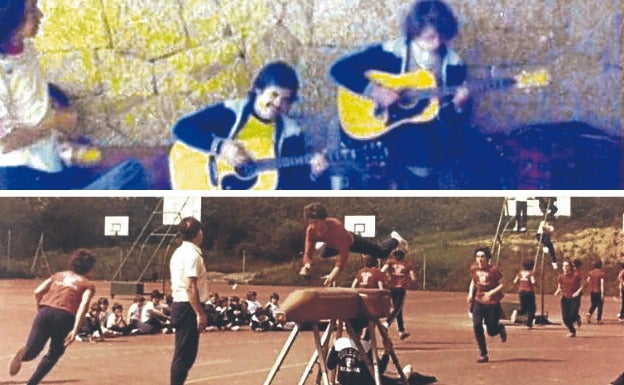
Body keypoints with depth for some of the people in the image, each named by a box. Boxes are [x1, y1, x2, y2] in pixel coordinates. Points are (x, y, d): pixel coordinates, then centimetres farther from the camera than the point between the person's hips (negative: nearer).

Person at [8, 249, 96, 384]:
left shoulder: (59, 275, 25)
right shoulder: (88, 285, 13)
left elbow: (38, 292, 12)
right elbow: (84, 304, -6)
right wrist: (75, 331, -13)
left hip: (45, 311, 2)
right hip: (65, 316, -2)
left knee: (32, 351, 4)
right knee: (53, 355, 16)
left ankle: (23, 354, -32)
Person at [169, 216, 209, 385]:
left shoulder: (179, 252, 15)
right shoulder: (192, 255, -15)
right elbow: (191, 287, -22)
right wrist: (200, 313, -21)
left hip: (179, 306, 10)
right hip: (189, 308, -10)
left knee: (184, 354, 15)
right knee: (185, 355, -7)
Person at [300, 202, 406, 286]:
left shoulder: (336, 226, -47)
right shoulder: (310, 230, -33)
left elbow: (344, 252, -51)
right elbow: (308, 252, -29)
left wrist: (335, 271, -64)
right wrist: (307, 264, -53)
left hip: (353, 241, -4)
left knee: (382, 253, 13)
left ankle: (395, 239, 44)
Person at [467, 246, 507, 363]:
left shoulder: (493, 270, -16)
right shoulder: (474, 269, -1)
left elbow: (502, 283, -12)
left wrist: (491, 293, -23)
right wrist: (471, 293, 1)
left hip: (493, 303, -4)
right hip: (479, 302, 4)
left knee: (491, 331, 1)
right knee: (477, 326, -14)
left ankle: (500, 328, 41)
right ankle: (483, 355, -5)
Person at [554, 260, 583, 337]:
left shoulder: (576, 276, -7)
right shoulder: (560, 277, 2)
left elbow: (581, 286, 1)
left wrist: (578, 291, -17)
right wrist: (557, 292, -10)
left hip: (574, 298, -3)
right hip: (565, 298, 3)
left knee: (572, 317, -15)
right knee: (565, 318, -3)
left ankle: (577, 317, 25)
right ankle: (572, 331, 22)